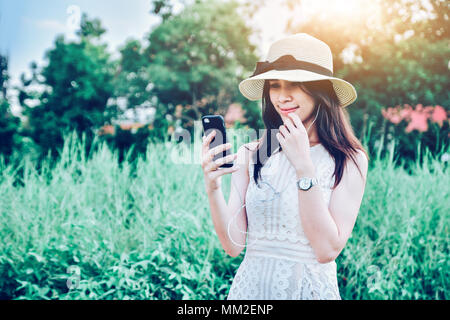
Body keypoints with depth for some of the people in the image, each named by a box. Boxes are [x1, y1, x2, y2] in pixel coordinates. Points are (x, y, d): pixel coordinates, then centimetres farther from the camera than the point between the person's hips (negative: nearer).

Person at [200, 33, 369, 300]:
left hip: (312, 288, -1)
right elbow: (234, 245, -6)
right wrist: (213, 188, -21)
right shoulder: (251, 155, -5)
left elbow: (328, 250, -16)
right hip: (251, 286, 2)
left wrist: (304, 168, -21)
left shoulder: (350, 160, -9)